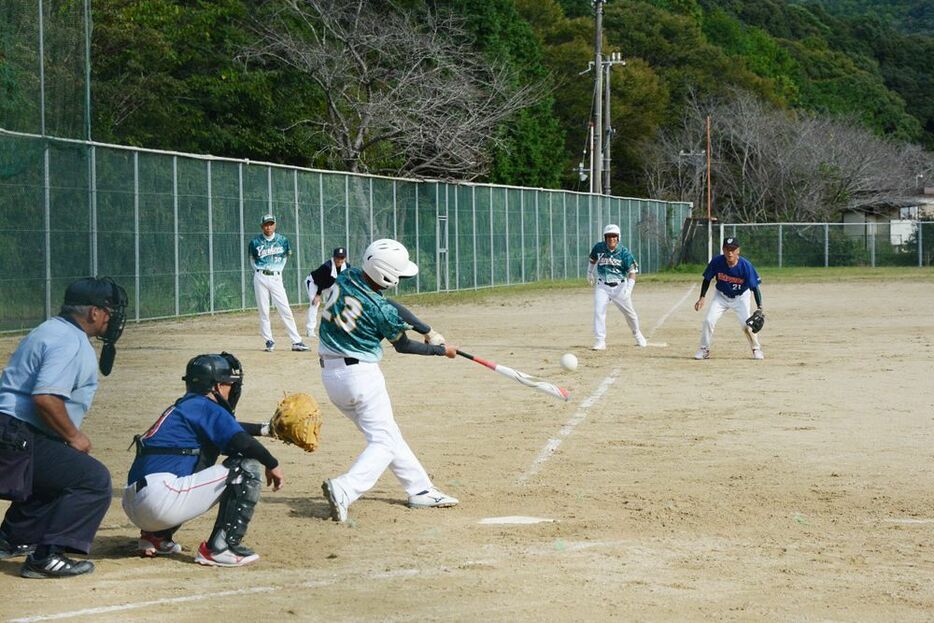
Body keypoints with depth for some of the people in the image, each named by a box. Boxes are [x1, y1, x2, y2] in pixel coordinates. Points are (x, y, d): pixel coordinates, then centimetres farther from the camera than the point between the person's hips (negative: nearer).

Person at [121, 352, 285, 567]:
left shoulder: (182, 407, 27)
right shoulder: (205, 407, 0)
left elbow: (229, 428, 43)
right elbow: (241, 441, -14)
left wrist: (265, 428, 46)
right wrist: (273, 465, 0)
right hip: (161, 499, -10)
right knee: (247, 467, -4)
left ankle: (155, 537, 22)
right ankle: (220, 548, -9)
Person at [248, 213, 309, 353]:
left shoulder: (282, 240, 2)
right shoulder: (255, 242, 1)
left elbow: (286, 256, 19)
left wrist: (279, 269, 10)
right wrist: (258, 271, 6)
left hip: (276, 278, 0)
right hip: (261, 278, 0)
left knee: (285, 310, -5)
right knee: (263, 311, 1)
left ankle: (296, 341, -6)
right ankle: (269, 341, 10)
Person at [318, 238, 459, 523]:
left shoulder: (346, 279, 0)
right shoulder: (380, 310, -20)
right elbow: (403, 346, 0)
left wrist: (428, 331, 12)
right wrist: (441, 350, 15)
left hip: (329, 373, 8)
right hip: (360, 374, -8)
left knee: (388, 433, 18)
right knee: (384, 442, -3)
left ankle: (421, 490, 25)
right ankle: (344, 489, -23)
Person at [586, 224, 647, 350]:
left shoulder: (624, 252, -13)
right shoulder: (599, 248, -6)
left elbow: (632, 271, -15)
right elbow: (593, 259, 17)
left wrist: (629, 287, -27)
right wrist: (589, 273, 22)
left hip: (620, 287, -1)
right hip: (602, 286, 1)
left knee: (629, 312, 11)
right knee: (598, 311, -16)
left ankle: (637, 334, 37)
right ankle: (600, 341, -15)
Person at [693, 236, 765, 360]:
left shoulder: (746, 265, -27)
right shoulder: (716, 262, -23)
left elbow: (755, 287, -23)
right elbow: (707, 279, -6)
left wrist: (759, 308, -31)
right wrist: (702, 298, -13)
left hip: (741, 298, -2)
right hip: (721, 296, 2)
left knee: (747, 324, -14)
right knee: (708, 321, -11)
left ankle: (756, 349, 8)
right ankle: (704, 350, 6)